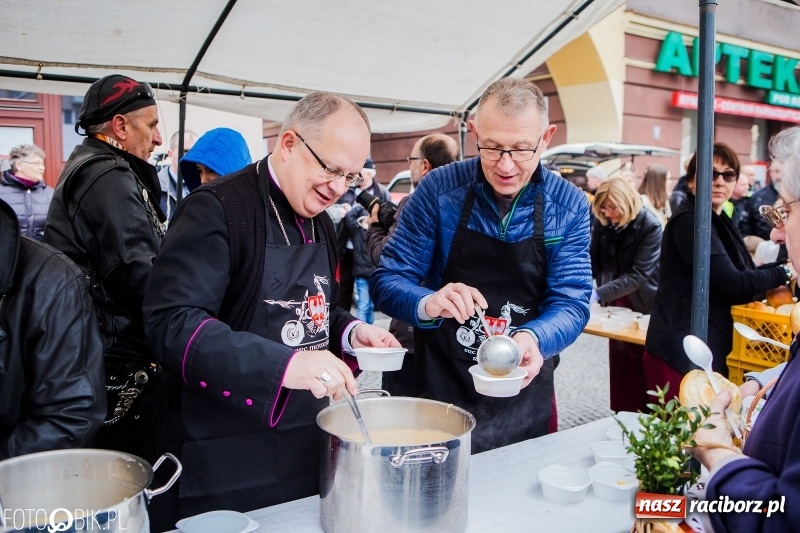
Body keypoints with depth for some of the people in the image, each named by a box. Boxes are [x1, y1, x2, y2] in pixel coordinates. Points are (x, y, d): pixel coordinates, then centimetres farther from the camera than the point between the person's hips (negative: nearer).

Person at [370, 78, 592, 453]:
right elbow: (387, 281, -11)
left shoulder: (570, 207, -8)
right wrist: (427, 304, -33)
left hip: (524, 395, 2)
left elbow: (571, 302, -10)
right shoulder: (438, 190, -13)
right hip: (440, 391, -1)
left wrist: (534, 338, -32)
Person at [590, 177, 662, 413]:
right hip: (616, 304, 5)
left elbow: (639, 274, -25)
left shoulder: (650, 226, -20)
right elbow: (594, 258, -2)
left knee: (641, 370, 3)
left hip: (644, 305, -4)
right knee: (619, 365, 11)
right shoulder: (602, 220, -5)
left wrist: (599, 294, -33)